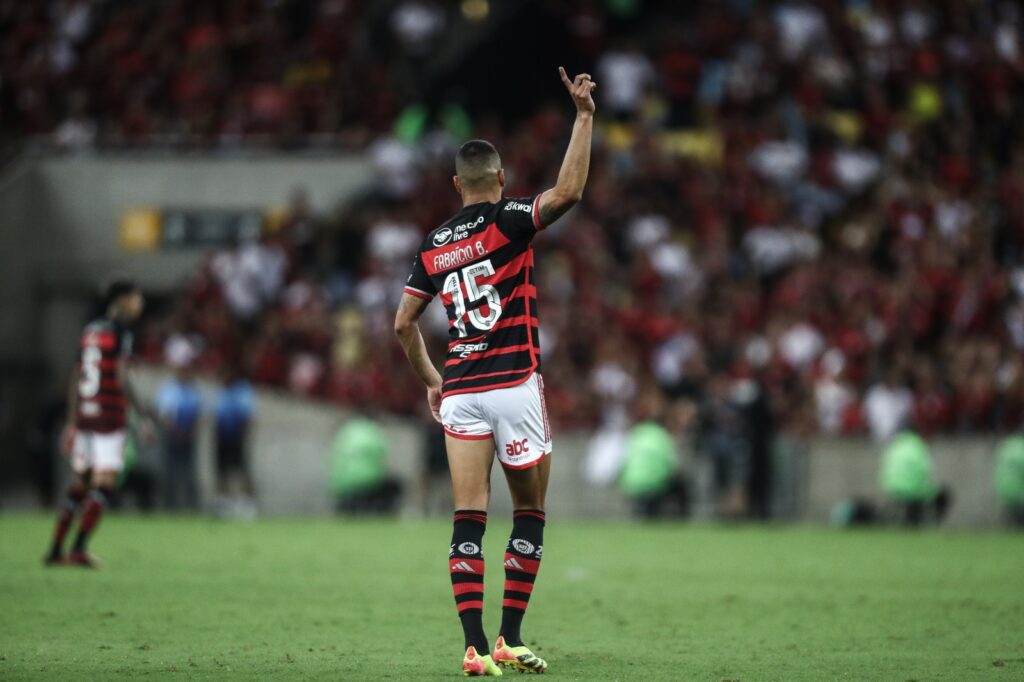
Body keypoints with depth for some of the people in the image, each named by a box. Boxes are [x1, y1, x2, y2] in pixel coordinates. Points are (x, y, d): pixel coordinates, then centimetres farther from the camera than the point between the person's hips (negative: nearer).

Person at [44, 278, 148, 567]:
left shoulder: (89, 331, 14)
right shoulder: (120, 332, -9)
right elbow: (122, 378, -18)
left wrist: (72, 423, 22)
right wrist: (144, 414, -16)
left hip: (84, 416, 8)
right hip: (110, 417, -8)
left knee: (80, 485, 14)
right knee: (105, 486, -9)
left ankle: (55, 551, 13)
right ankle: (79, 549, -20)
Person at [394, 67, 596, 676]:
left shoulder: (434, 245, 10)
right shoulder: (506, 222, -5)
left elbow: (404, 322, 13)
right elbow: (569, 191, -18)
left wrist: (431, 380, 26)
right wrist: (584, 116, -12)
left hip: (459, 392, 4)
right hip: (514, 383, -4)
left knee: (469, 521, -1)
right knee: (530, 514, 9)